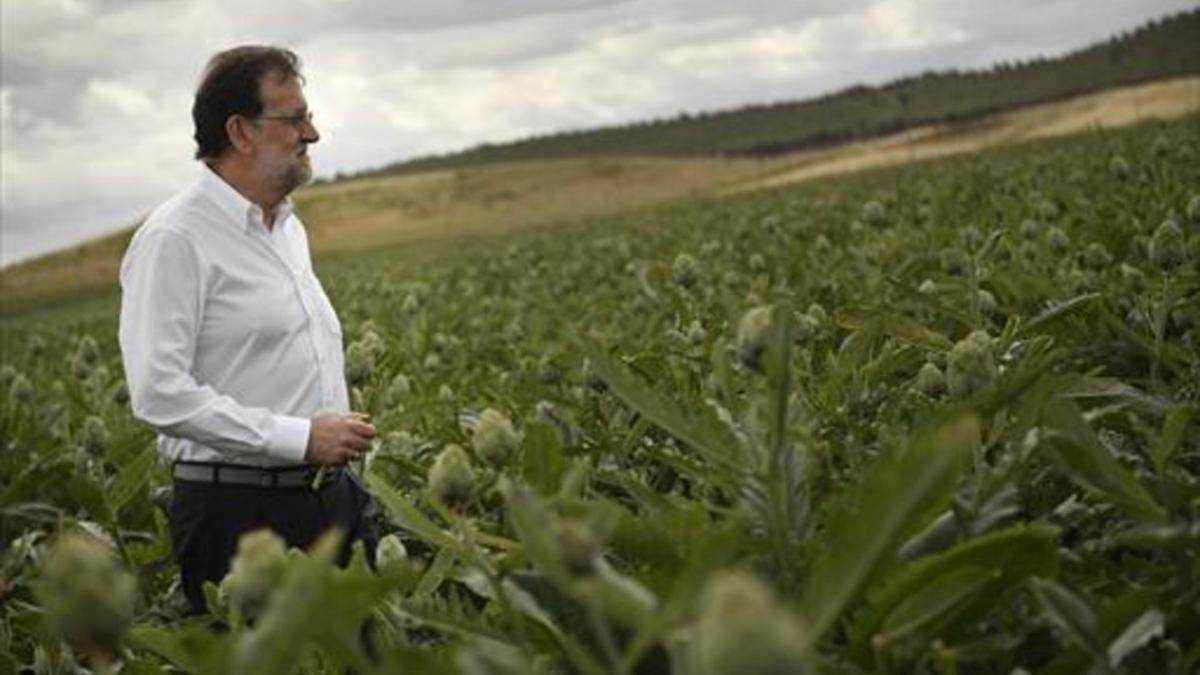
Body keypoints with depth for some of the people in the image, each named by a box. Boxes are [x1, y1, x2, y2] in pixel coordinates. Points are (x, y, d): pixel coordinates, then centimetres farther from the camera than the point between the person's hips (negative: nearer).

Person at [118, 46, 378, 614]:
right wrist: (300, 437, -20)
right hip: (237, 510, -8)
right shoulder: (174, 239, -13)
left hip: (330, 498, 8)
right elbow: (159, 394, -21)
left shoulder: (289, 229, 16)